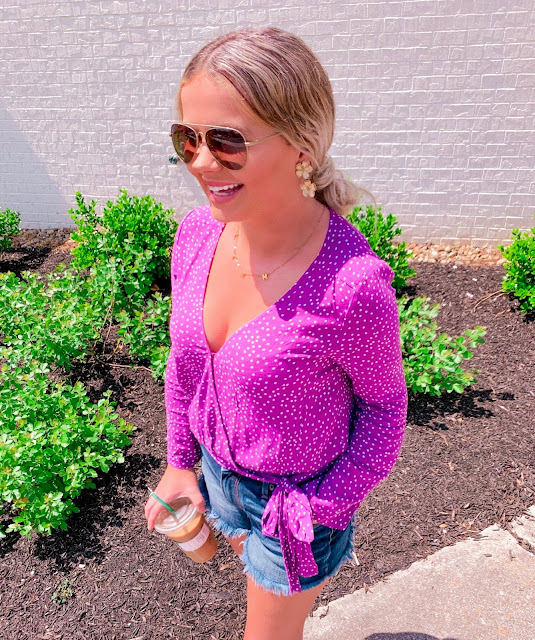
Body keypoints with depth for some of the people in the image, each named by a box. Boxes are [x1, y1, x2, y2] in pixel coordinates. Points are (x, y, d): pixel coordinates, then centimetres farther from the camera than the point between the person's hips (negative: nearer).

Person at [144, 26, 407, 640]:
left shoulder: (353, 284, -34)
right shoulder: (197, 234, -17)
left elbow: (383, 403, -15)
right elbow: (183, 358, -2)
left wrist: (325, 509, -11)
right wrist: (180, 460, 6)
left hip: (297, 495, -5)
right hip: (220, 469, 6)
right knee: (249, 557, 35)